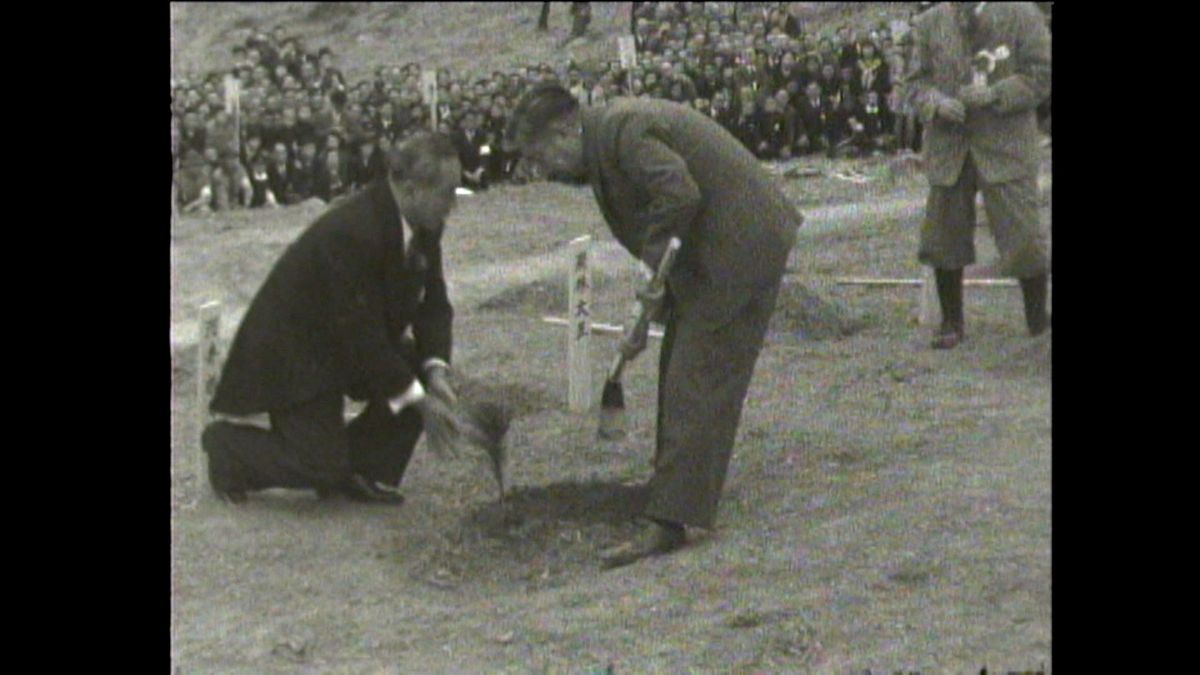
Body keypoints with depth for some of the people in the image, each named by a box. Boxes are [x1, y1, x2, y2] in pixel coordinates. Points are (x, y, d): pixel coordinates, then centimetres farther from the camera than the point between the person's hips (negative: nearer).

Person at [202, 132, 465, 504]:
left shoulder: (423, 226, -7)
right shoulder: (351, 233, -34)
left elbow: (433, 303, 0)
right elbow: (361, 333, -30)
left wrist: (436, 369, -18)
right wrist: (420, 403, -25)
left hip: (343, 349, 9)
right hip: (289, 357, -9)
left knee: (422, 374, -9)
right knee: (324, 468, -12)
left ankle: (361, 471, 8)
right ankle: (227, 445, 12)